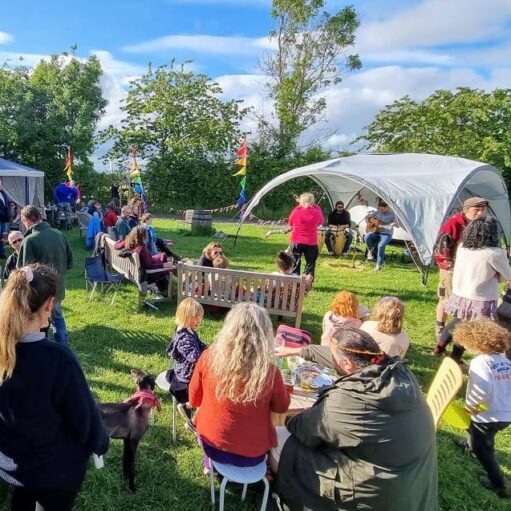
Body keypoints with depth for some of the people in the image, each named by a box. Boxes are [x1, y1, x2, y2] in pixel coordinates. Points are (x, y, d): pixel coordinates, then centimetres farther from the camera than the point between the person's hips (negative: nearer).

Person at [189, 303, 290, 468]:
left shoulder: (208, 357, -21)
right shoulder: (270, 372, -26)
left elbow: (194, 400, -3)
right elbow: (281, 408, -4)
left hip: (211, 445, 2)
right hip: (252, 454, -1)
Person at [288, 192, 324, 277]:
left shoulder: (295, 212, -10)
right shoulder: (316, 213, -9)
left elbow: (290, 223, 7)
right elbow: (321, 221, 13)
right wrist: (316, 206, 14)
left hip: (296, 242, 0)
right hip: (311, 243, 0)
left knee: (296, 263, 13)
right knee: (310, 264, 10)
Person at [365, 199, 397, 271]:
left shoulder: (391, 213, -4)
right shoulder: (377, 212, 7)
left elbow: (397, 223, -10)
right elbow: (368, 217, 18)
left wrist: (393, 224, -32)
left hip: (386, 234, -4)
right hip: (376, 232, 4)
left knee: (381, 245, -33)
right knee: (367, 236, -30)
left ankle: (379, 264, -19)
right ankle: (371, 251, -4)